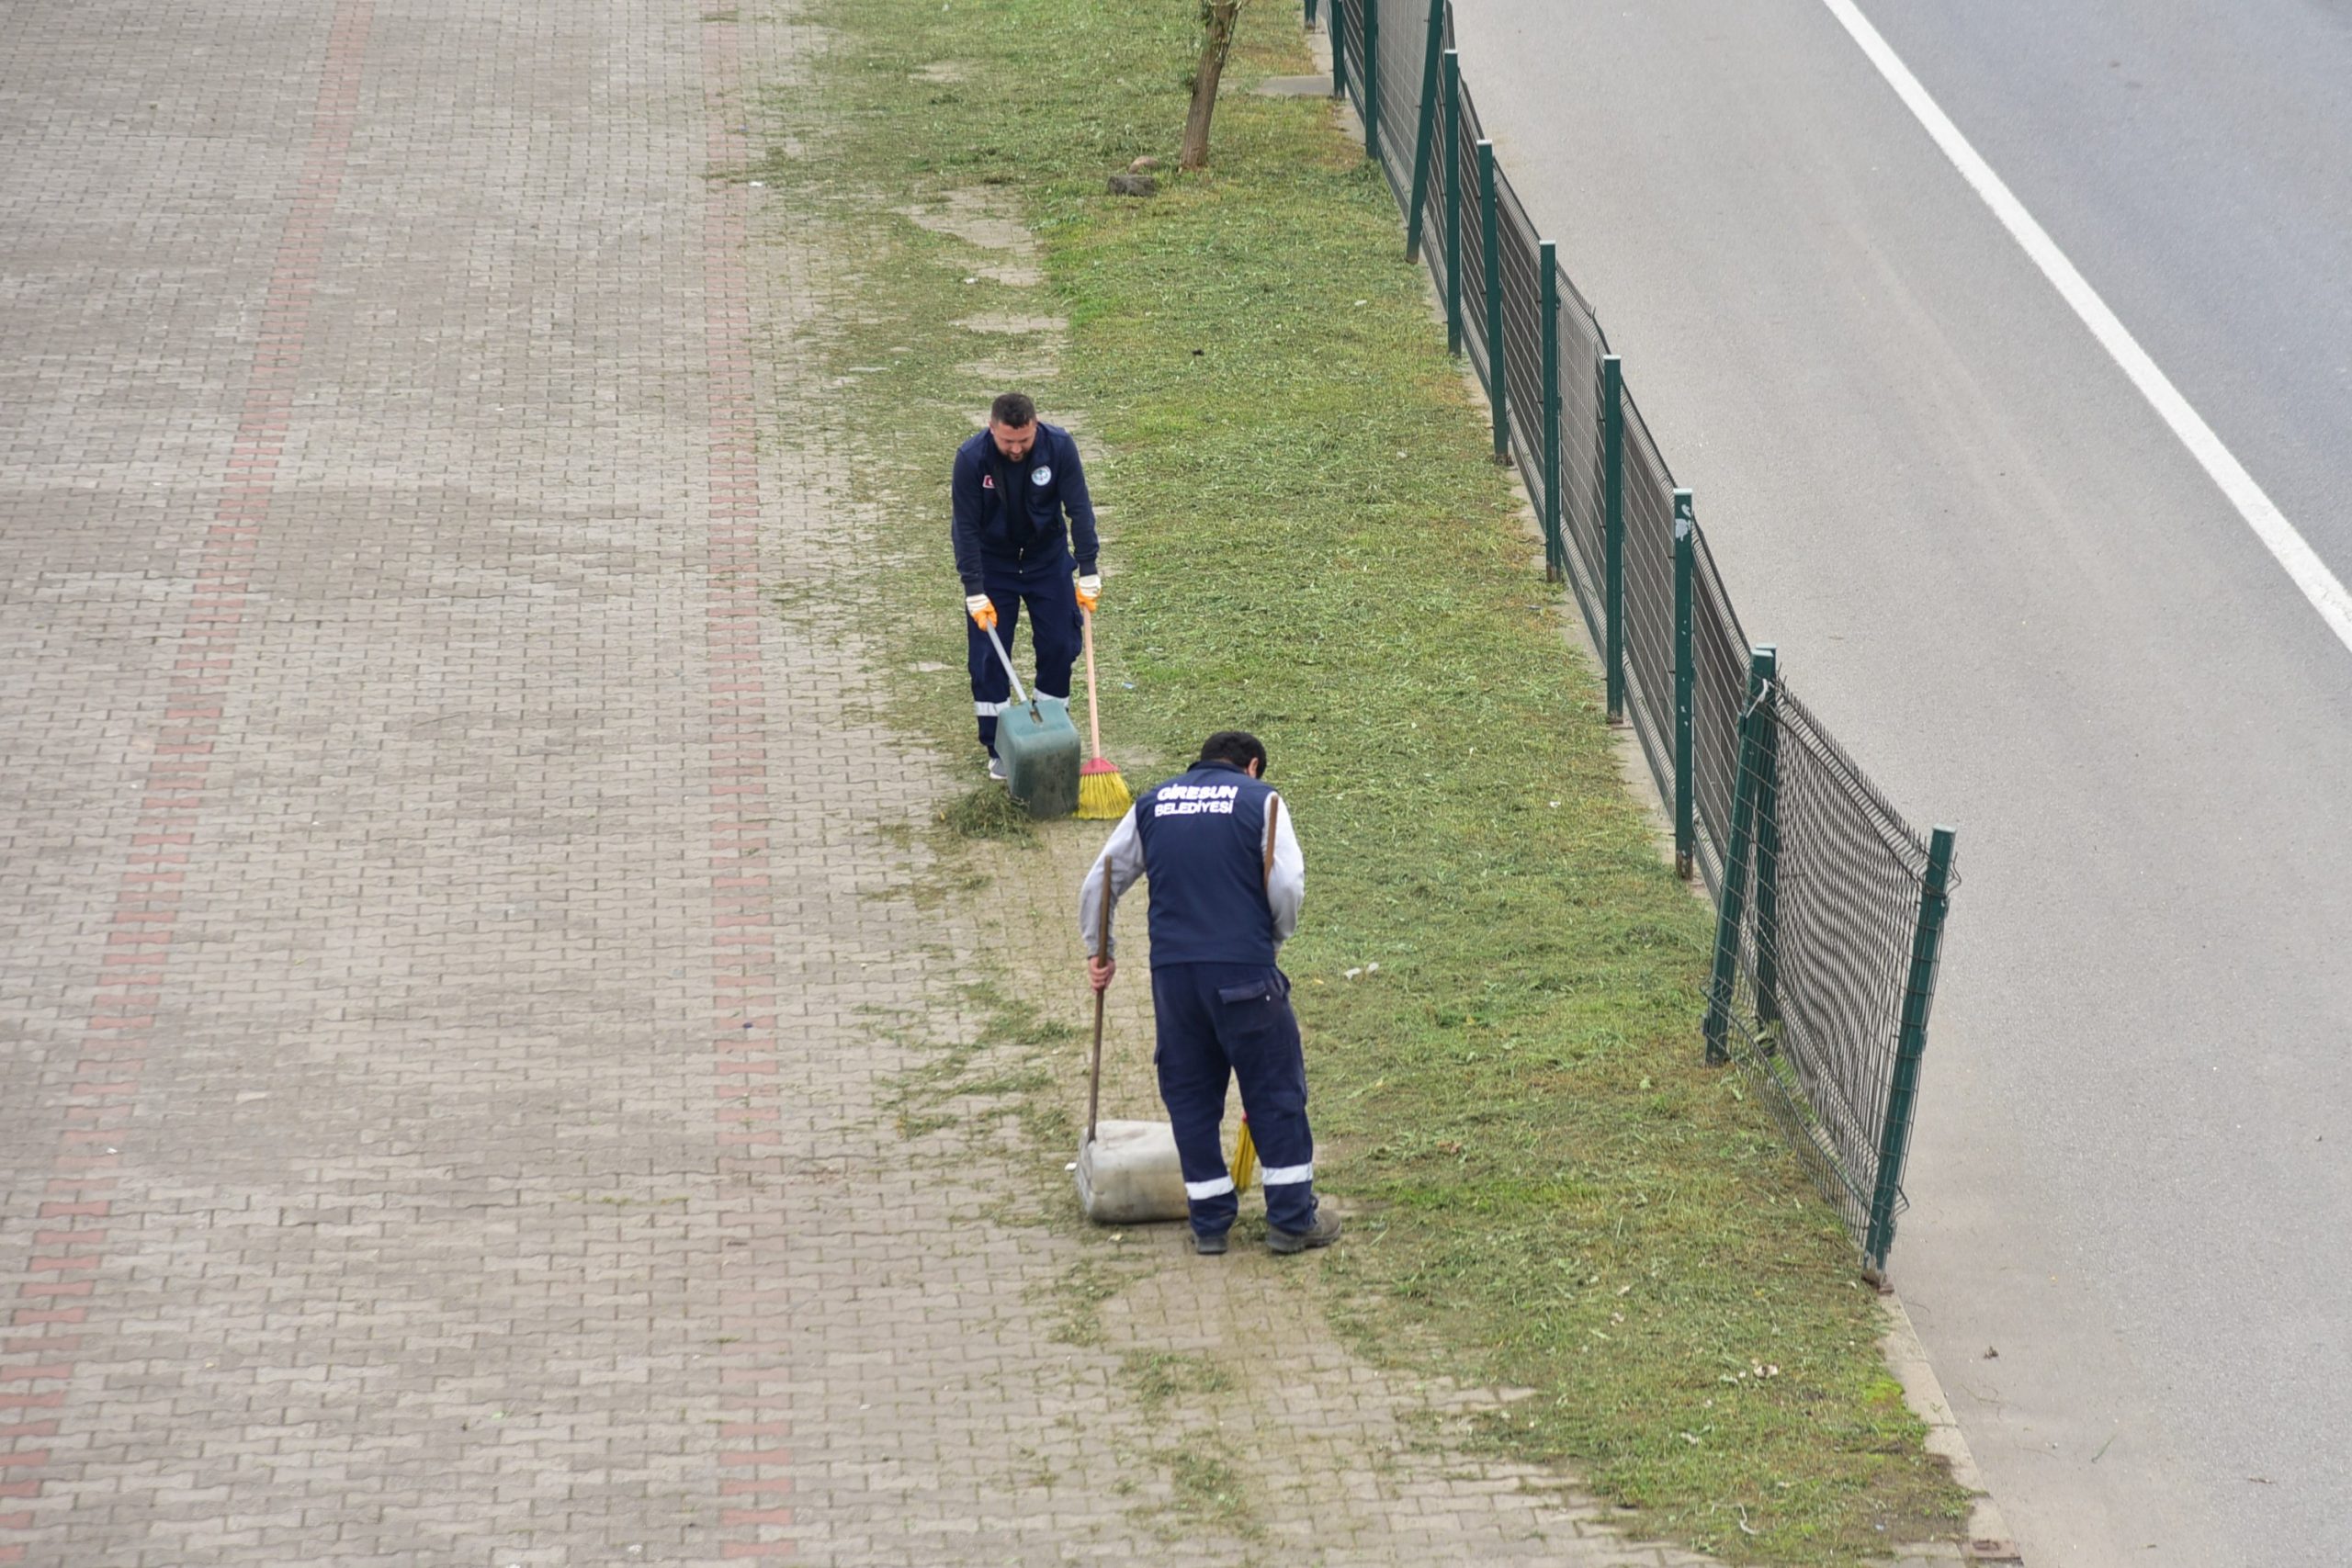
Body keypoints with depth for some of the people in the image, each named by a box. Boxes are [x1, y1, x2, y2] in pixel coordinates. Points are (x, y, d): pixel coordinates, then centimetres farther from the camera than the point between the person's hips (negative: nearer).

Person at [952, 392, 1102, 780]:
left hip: (1047, 556, 2)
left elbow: (1079, 509, -17)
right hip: (992, 561, -2)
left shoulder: (1059, 446, -23)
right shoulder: (971, 458, -26)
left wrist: (1088, 573, -20)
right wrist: (975, 593, -24)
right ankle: (998, 750, 6)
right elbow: (966, 527, -21)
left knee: (1059, 645, 1)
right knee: (988, 653, -4)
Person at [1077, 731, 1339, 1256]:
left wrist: (1099, 951, 29)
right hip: (1244, 970, -3)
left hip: (1172, 972, 3)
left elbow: (1098, 883, 17)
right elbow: (1288, 886, -6)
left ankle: (1210, 1222, 16)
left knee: (1190, 1095, 13)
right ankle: (1293, 1218, 10)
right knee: (1275, 1092, 7)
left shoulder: (1152, 804, 15)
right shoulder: (1260, 801, 3)